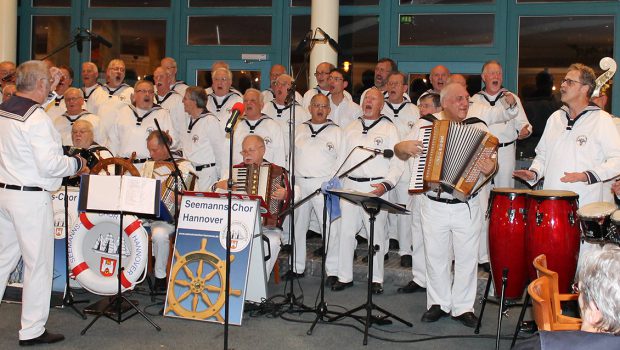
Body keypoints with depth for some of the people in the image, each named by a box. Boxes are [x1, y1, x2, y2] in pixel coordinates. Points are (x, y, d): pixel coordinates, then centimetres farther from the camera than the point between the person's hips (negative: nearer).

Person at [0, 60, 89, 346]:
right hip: (31, 198, -8)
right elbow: (49, 164, -22)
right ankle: (32, 331, 11)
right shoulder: (36, 118, -18)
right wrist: (77, 164, -4)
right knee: (38, 262, 3)